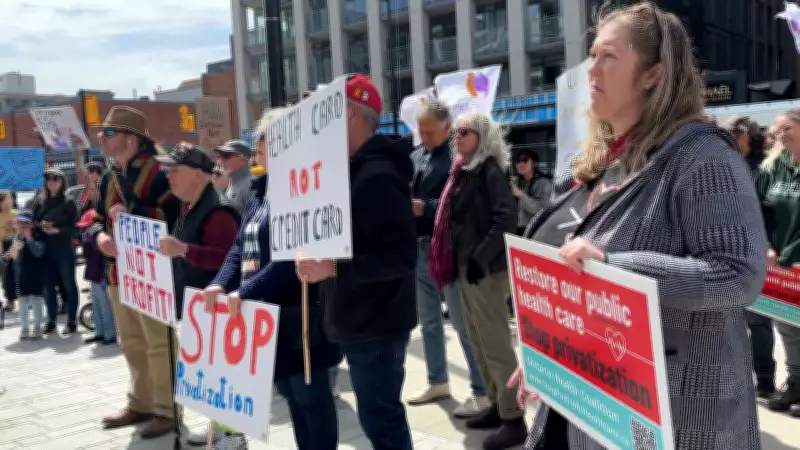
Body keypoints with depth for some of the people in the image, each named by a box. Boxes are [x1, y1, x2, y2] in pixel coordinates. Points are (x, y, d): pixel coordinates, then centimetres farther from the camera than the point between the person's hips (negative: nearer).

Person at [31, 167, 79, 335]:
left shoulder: (68, 203, -4)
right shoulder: (40, 201, 8)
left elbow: (75, 227, -6)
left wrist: (58, 230, -20)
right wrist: (41, 225, -9)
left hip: (64, 250, -4)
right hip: (46, 250, 4)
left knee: (68, 285, 3)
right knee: (48, 286, 9)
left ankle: (72, 321, 9)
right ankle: (51, 321, 19)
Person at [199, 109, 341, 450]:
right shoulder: (260, 193, 14)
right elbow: (240, 247, 13)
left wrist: (247, 291, -25)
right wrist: (221, 284, -3)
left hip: (299, 315, -9)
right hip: (269, 313, 9)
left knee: (311, 396, 3)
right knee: (290, 393, 18)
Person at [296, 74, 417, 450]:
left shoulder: (377, 176, -19)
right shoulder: (354, 170, 13)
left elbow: (401, 256, -26)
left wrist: (332, 268, -30)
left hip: (376, 325, -10)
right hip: (362, 321, 10)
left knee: (380, 419, -1)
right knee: (382, 415, 19)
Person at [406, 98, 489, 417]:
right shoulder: (416, 157, 12)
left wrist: (424, 207, -24)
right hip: (419, 248, 8)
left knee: (463, 323, -1)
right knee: (429, 320, 17)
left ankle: (482, 392, 9)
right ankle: (438, 382, 32)